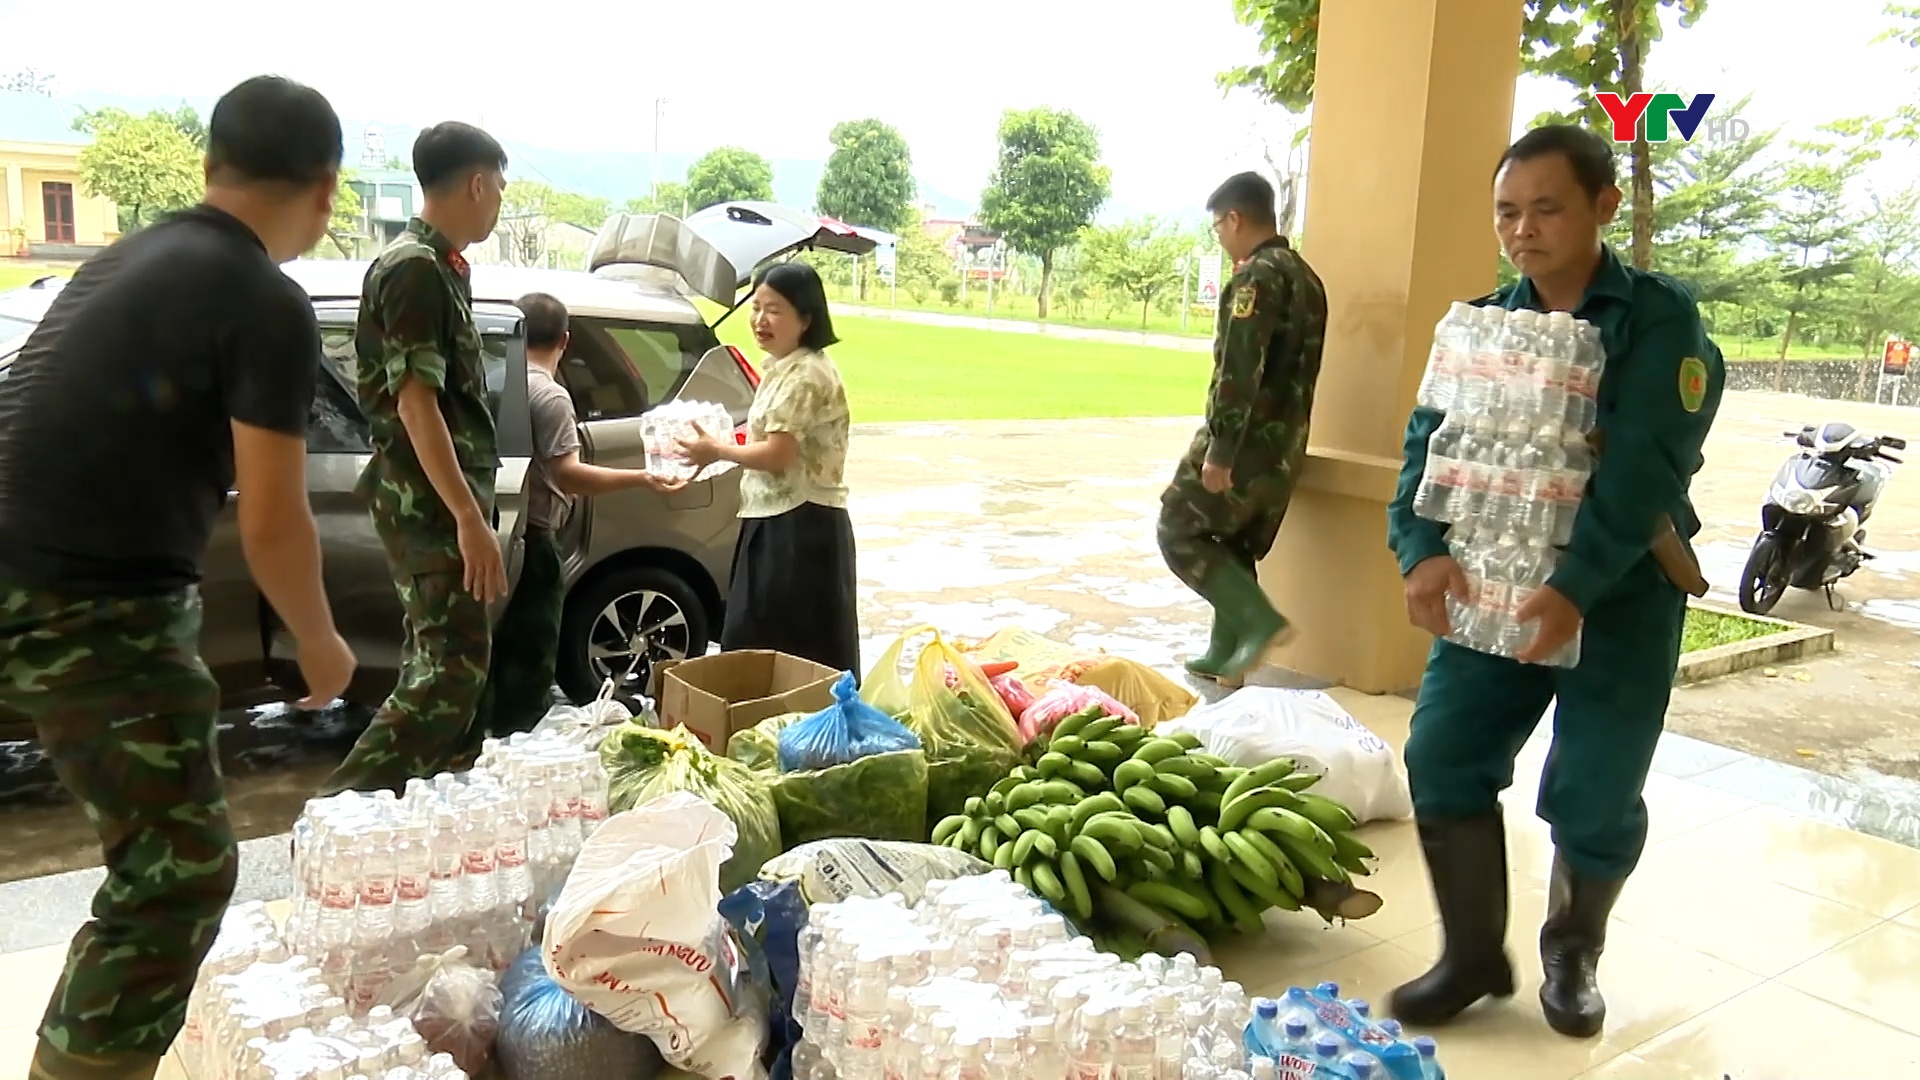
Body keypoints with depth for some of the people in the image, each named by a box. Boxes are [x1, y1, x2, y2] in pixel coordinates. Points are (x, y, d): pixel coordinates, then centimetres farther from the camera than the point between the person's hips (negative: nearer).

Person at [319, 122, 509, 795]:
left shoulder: (439, 266, 16)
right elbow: (415, 401, -21)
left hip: (440, 498, 10)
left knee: (438, 660, 14)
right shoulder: (415, 269, -14)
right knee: (455, 667, -12)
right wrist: (470, 519, -26)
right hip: (428, 500, -10)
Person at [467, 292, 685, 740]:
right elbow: (566, 475, -23)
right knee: (528, 664, -2)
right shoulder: (549, 394, -14)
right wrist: (642, 479, -24)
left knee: (494, 652, 16)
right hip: (531, 539, -8)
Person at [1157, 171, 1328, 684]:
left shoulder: (1257, 275, -15)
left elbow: (1239, 369, -23)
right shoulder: (1305, 276, 15)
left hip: (1247, 439, -9)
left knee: (1180, 531, 1)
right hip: (1285, 442, 9)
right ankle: (1225, 654, 20)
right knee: (1238, 544, 16)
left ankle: (1260, 620, -8)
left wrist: (1219, 449, -23)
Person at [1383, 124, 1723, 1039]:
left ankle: (1572, 957, 29)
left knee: (1594, 797, 1)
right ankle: (1474, 955, 13)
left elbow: (1647, 467, -20)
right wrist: (1424, 552, -25)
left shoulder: (1661, 319, -8)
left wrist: (1577, 587, -32)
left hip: (1622, 594, -3)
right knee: (1444, 759, -5)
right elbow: (1431, 443, -6)